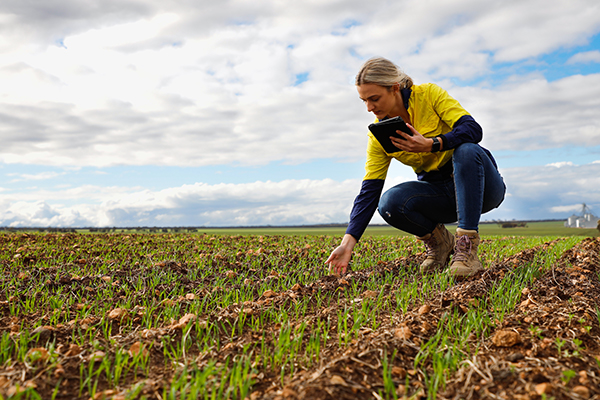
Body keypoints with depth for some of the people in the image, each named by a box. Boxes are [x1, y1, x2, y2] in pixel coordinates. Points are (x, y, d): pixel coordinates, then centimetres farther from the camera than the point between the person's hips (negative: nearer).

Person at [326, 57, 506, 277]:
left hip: (478, 185, -2)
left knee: (466, 150, -36)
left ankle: (467, 248, -32)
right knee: (390, 203, -26)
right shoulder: (379, 136, -7)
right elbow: (369, 191, -12)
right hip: (439, 194, 3)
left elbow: (473, 129, -24)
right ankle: (439, 241, 2)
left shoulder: (429, 94, -14)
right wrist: (348, 242, -22)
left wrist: (431, 144, -40)